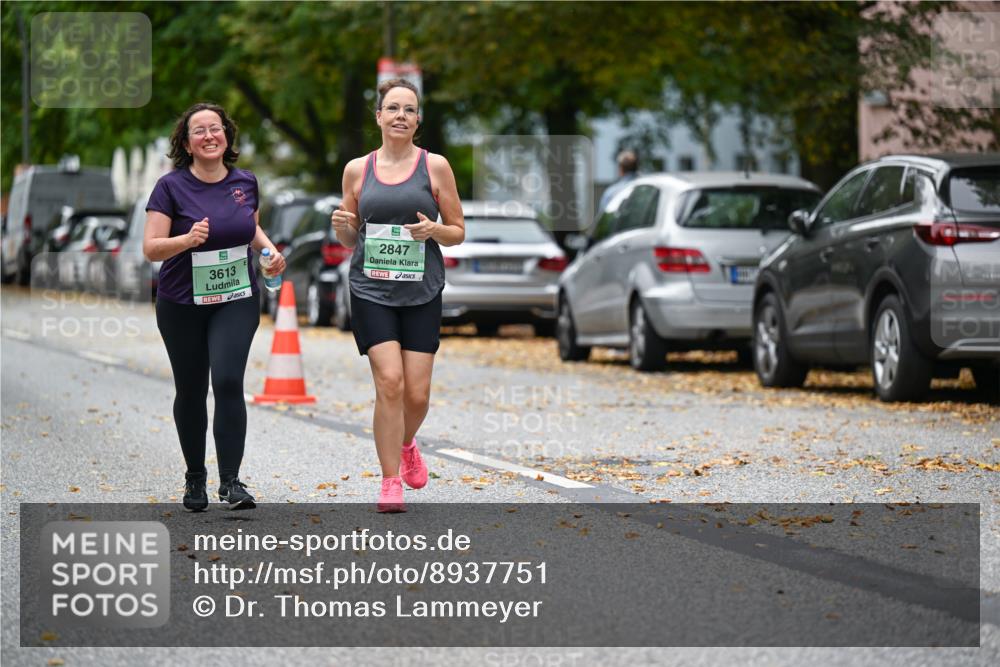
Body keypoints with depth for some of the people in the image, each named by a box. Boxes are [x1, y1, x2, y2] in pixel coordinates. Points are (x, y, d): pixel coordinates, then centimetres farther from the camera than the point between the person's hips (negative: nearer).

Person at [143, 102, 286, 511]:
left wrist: (269, 250, 1)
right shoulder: (171, 187, -9)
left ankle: (231, 481, -13)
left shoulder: (245, 183, 2)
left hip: (237, 300, 1)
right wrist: (188, 239, -30)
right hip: (182, 305, -1)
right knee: (191, 390, 9)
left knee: (228, 382, -15)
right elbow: (151, 248, -13)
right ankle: (195, 478, 26)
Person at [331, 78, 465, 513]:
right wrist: (342, 226, -7)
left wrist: (433, 230, -13)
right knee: (389, 383, -14)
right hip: (371, 291, 0)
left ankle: (405, 444, 34)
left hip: (421, 293, 0)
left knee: (417, 393, -1)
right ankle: (390, 484, -5)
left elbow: (458, 232, 7)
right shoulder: (357, 169, 7)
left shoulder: (435, 167, 3)